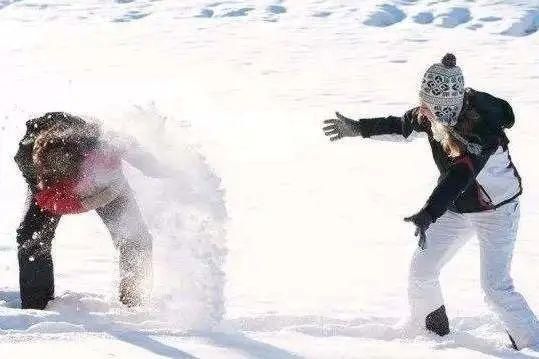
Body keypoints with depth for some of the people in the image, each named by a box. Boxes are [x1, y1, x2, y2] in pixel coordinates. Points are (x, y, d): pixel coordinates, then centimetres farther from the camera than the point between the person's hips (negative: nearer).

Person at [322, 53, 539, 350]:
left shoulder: (484, 125, -34)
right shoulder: (432, 114, -12)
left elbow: (462, 173, -46)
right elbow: (401, 126, 10)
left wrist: (429, 214, -56)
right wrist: (358, 128, 11)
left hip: (496, 209, -7)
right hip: (456, 207, 7)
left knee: (496, 286, -14)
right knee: (421, 269, 7)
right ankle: (432, 332, 31)